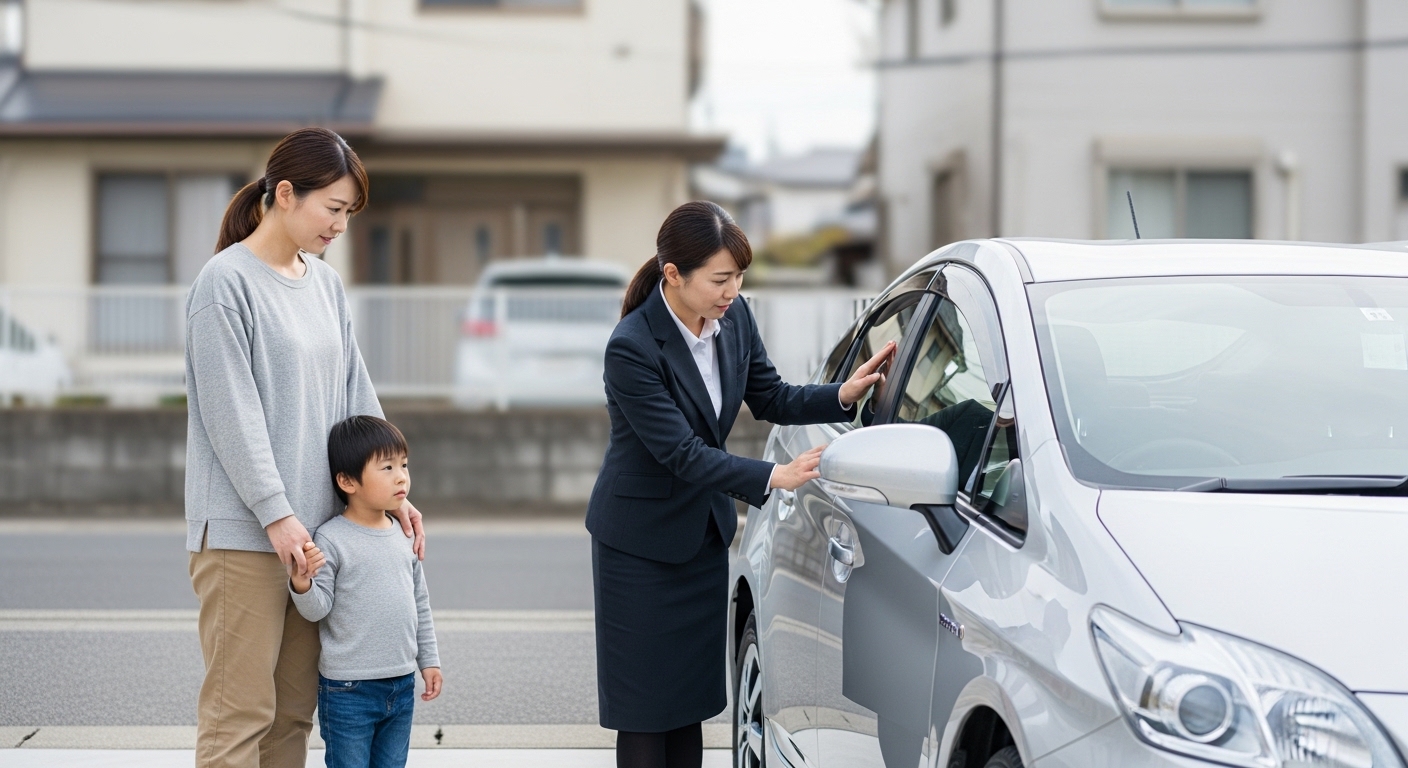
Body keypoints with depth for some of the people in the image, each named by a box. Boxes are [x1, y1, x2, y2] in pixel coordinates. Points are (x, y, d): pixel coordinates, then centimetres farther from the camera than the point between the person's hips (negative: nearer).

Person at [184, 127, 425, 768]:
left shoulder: (326, 285, 14)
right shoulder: (227, 281, -8)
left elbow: (354, 395, 16)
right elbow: (231, 410, -13)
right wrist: (276, 513, -16)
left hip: (314, 522, 7)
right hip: (243, 531, -7)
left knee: (295, 707, 8)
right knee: (240, 710, -7)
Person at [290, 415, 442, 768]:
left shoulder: (403, 535, 8)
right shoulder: (331, 539, -12)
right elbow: (318, 608, -13)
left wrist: (429, 660, 15)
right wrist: (302, 584, -34)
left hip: (401, 685, 6)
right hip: (349, 689, -6)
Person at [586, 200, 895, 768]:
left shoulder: (733, 317, -6)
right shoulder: (632, 347, -26)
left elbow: (770, 399, 5)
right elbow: (681, 452, -26)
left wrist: (843, 395, -11)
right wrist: (773, 477, -33)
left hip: (705, 530, 6)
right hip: (641, 540, -6)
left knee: (691, 699, 11)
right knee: (645, 709, 0)